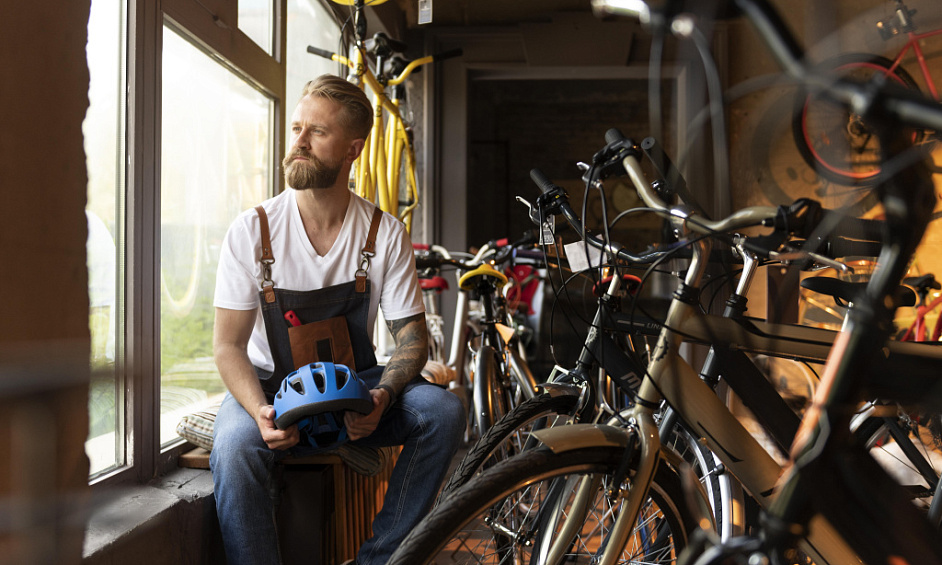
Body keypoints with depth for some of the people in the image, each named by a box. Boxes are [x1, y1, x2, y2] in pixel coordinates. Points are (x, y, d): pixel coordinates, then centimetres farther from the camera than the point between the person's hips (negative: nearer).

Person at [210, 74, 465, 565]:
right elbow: (229, 345, -9)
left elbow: (412, 336, -5)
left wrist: (381, 396, -26)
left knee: (442, 410, -23)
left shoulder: (385, 234, -7)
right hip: (273, 388, -1)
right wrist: (261, 411, -29)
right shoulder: (252, 231, -10)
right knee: (234, 445, -33)